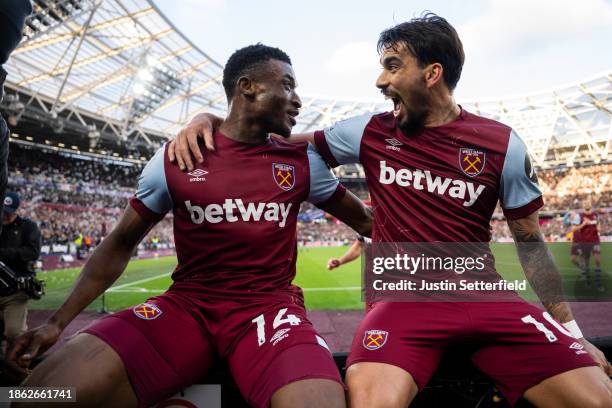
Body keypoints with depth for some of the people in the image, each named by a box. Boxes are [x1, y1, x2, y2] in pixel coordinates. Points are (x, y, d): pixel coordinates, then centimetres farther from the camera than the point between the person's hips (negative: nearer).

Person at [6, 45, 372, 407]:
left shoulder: (303, 162, 5)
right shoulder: (175, 158, 2)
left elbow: (364, 220, 18)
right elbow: (121, 245, 10)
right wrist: (58, 321, 4)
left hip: (269, 306, 0)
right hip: (187, 304, 1)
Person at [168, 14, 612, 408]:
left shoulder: (502, 144, 1)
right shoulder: (369, 133, 2)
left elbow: (530, 241, 9)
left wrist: (571, 330, 10)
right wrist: (207, 120, -3)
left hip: (482, 295, 2)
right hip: (404, 298, -1)